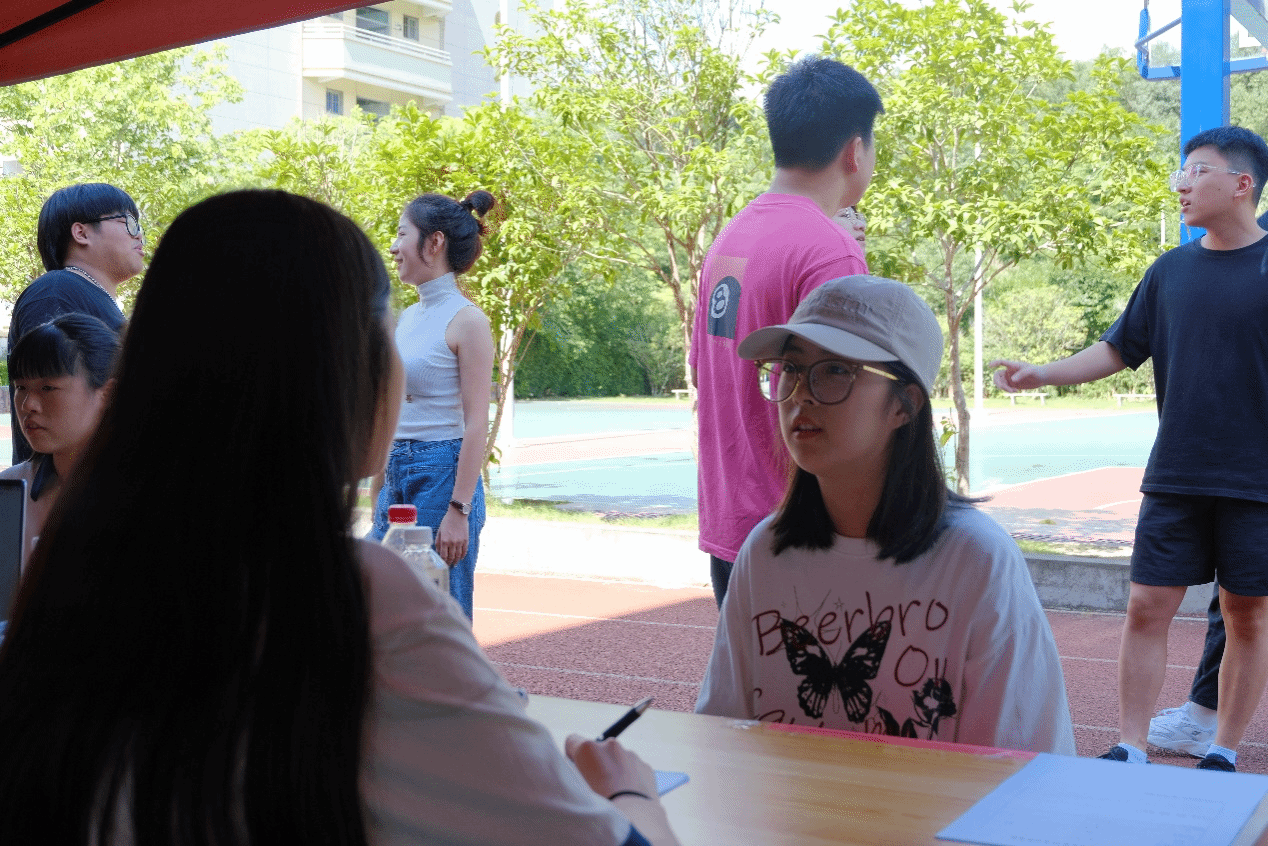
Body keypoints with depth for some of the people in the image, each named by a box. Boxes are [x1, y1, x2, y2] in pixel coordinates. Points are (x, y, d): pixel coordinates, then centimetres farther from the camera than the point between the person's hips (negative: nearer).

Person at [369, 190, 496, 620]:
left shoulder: (466, 320, -10)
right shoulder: (407, 318, 13)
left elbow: (476, 424, -14)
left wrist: (459, 510, -18)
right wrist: (377, 503, 17)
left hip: (443, 473, -8)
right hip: (398, 475, 8)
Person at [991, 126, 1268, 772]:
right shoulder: (1170, 271, 8)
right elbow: (1121, 348, 13)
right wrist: (1043, 374, 1)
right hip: (1175, 477, 3)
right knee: (1146, 609, 1)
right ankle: (1130, 751, 9)